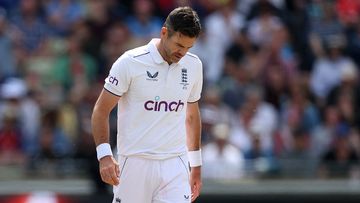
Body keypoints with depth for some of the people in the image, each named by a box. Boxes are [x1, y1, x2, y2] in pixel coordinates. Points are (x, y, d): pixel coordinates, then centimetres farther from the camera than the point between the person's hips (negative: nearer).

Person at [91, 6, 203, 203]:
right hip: (135, 163, -3)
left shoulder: (194, 65, 6)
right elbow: (101, 110, -5)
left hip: (175, 165, 3)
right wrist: (104, 155, -17)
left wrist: (195, 165, 20)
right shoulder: (130, 63, -9)